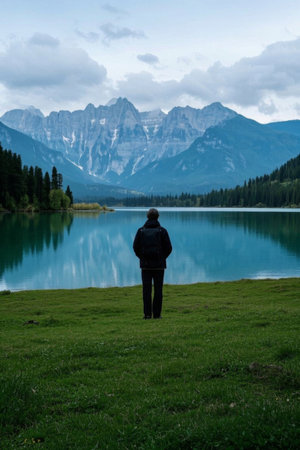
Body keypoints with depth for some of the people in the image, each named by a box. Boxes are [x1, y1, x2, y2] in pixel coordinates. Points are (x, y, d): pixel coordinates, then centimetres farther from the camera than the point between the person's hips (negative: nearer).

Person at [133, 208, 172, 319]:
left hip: (145, 265, 1)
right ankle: (157, 314, 2)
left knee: (146, 289, 3)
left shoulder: (141, 230, 1)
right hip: (159, 265, -1)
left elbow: (135, 247, -2)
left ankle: (147, 313, 1)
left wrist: (142, 258, 11)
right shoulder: (162, 231, -3)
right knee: (158, 289, 3)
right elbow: (168, 247, -5)